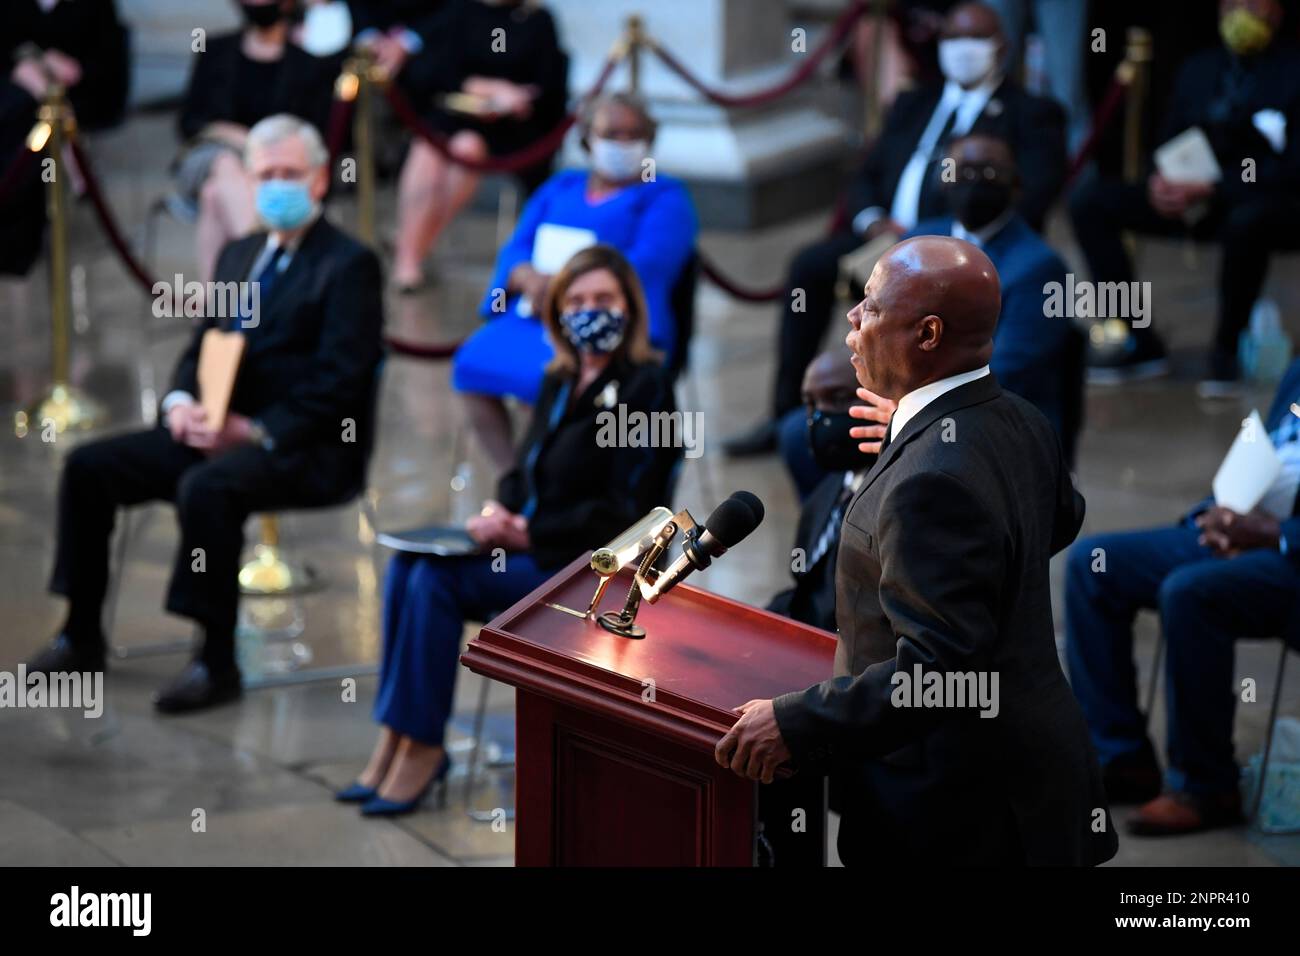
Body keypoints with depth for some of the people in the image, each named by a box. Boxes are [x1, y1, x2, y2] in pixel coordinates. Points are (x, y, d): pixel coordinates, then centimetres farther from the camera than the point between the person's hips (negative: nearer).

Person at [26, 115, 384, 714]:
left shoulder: (350, 265, -7)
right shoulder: (239, 256, 19)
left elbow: (337, 382, -15)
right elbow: (202, 346, 19)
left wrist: (257, 432, -22)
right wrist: (182, 402, -3)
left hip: (310, 450, -8)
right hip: (221, 430, 8)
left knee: (206, 486, -37)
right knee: (89, 466, -5)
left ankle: (218, 662, -27)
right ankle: (82, 636, 4)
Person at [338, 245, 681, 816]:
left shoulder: (643, 388, -10)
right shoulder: (561, 380, 14)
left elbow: (626, 513, -16)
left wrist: (529, 533, -18)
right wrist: (499, 512, -4)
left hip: (591, 565, -8)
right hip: (533, 543, 8)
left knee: (437, 578, -23)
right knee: (406, 566, -15)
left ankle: (422, 749, -15)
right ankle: (393, 741, -16)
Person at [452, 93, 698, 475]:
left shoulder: (665, 198, 8)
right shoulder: (561, 188, 24)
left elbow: (645, 266, -8)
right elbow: (515, 251, 15)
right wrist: (530, 279, -11)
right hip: (535, 315, 5)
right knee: (475, 364, -24)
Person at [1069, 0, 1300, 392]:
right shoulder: (1198, 70, 13)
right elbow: (1168, 146, 15)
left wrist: (1212, 188, -25)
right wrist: (1160, 181, -11)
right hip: (1197, 203, 6)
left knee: (1248, 220, -43)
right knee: (1090, 200, -9)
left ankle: (1226, 352, -22)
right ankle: (1138, 342, -10)